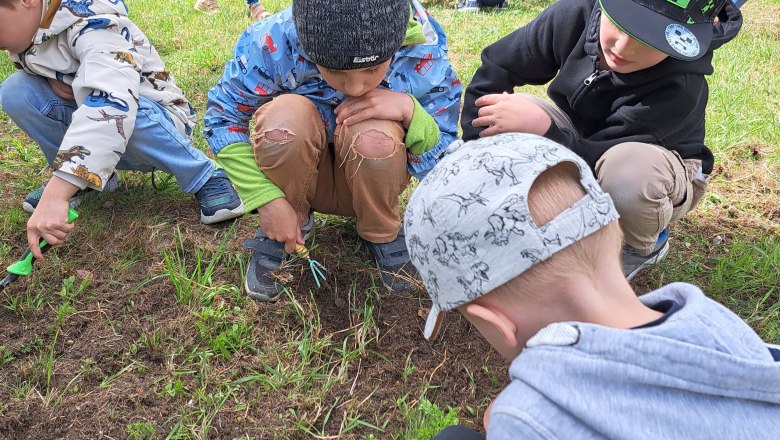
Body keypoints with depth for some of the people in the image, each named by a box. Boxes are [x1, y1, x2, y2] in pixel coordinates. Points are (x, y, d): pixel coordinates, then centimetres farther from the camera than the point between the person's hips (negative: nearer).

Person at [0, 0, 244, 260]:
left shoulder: (91, 25, -29)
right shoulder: (28, 27, -6)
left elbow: (113, 103, -46)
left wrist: (55, 195, -54)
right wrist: (53, 79, -13)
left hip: (157, 125, -6)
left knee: (117, 110, -39)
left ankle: (205, 177, -19)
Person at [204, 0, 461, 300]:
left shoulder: (424, 56, -25)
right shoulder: (274, 42, -27)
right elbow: (222, 116, -13)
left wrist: (410, 111, -36)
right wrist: (267, 199, -23)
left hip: (369, 182, 0)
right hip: (300, 175, 0)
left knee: (374, 135, -34)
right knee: (285, 114, -32)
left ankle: (381, 235, -3)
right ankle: (287, 228, -5)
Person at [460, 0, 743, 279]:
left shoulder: (680, 88, -35)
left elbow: (599, 162, -33)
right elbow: (495, 68, -17)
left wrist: (541, 128, -46)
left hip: (658, 169, -4)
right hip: (582, 139, 5)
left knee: (627, 168, -41)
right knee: (505, 120, -20)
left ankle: (643, 247, -4)